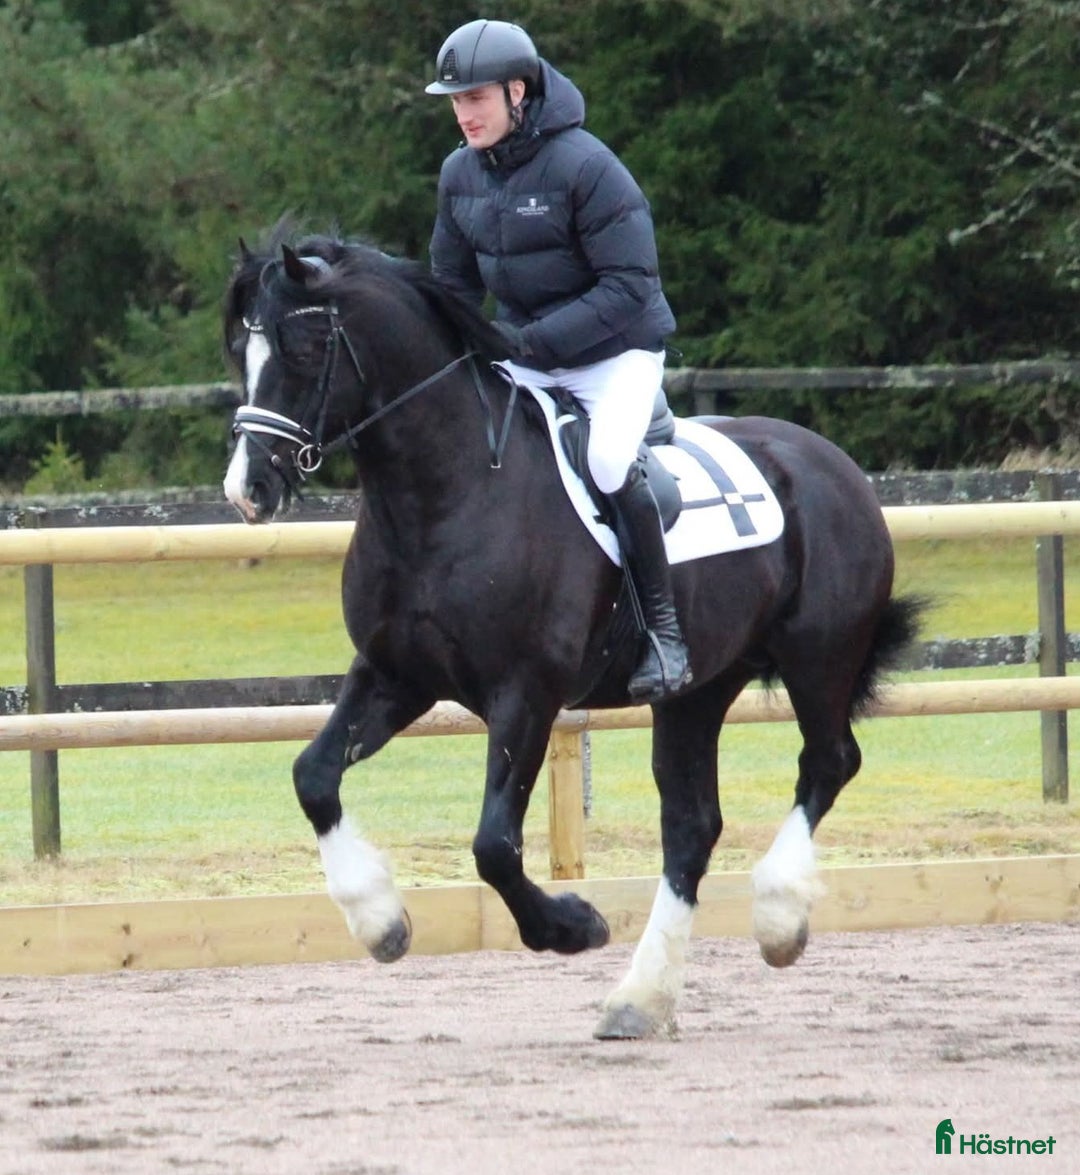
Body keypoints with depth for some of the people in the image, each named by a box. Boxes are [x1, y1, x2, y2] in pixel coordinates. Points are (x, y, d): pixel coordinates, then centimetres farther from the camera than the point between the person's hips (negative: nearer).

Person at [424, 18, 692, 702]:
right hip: (525, 359, 7)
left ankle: (665, 627, -17)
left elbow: (629, 286, -22)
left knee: (609, 462, -29)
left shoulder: (583, 166, -21)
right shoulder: (460, 174, 1)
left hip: (617, 351, -7)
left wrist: (538, 339, -28)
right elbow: (453, 283, 14)